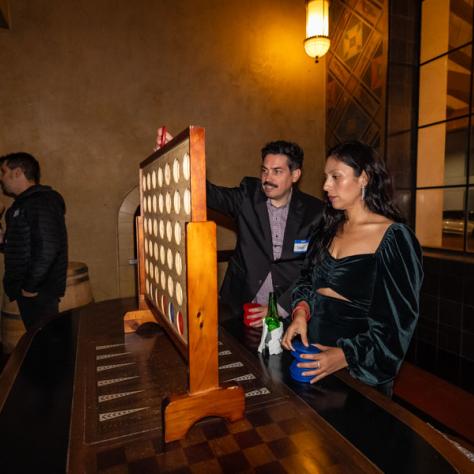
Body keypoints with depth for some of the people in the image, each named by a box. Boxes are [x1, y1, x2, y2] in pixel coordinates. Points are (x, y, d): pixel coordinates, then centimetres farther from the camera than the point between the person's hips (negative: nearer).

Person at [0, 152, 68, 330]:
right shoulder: (24, 203, 16)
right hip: (26, 289, 9)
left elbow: (47, 248, -25)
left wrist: (30, 286, -20)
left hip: (38, 291, -9)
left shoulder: (40, 203, -16)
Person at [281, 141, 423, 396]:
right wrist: (301, 311, -12)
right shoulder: (328, 229, 4)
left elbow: (398, 318, -15)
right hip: (313, 355, 6)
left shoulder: (394, 237, -14)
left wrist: (347, 356, -22)